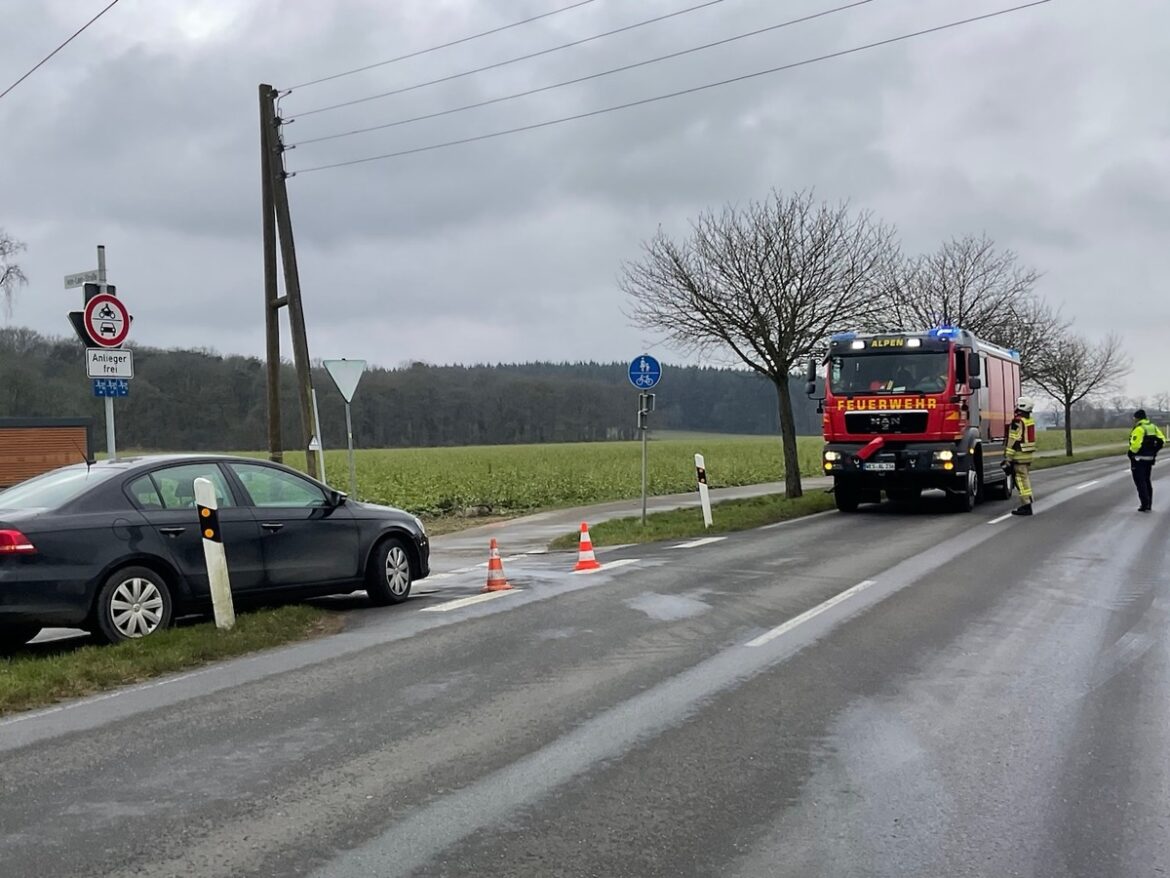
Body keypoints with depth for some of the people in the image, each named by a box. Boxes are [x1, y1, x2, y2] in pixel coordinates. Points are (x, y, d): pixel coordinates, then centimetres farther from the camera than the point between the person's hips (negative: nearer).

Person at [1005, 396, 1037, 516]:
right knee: (1026, 478, 16)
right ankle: (1028, 502, 21)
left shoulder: (1017, 421, -16)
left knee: (1021, 480, -6)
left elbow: (1013, 441, -18)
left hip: (1019, 455, -9)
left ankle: (1026, 506, -8)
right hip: (1029, 455, 9)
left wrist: (1008, 458, -16)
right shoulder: (1030, 420, 12)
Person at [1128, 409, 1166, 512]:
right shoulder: (1153, 427, 10)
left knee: (1140, 481, -3)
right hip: (1150, 458, 8)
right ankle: (1149, 505, 20)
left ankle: (1145, 505, -8)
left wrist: (1131, 453, -10)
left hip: (1139, 459, -8)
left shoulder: (1139, 429, -16)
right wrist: (1154, 451, 10)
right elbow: (1161, 440, 6)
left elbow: (1135, 444, -25)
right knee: (1147, 481, 17)